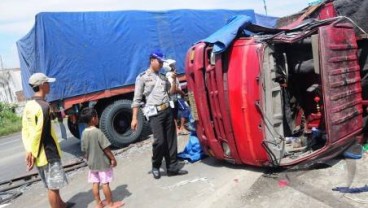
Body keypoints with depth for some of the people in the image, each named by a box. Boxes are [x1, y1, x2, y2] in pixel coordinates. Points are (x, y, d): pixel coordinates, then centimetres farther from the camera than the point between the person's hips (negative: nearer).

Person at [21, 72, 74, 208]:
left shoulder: (29, 105, 7)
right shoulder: (44, 106, -21)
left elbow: (25, 130, 8)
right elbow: (38, 133, -22)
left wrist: (29, 150, 7)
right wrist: (34, 154, -13)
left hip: (39, 153, 9)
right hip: (48, 153, -9)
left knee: (51, 184, 24)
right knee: (53, 186, 2)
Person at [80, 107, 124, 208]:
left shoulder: (84, 133, -1)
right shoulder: (98, 132, -22)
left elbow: (84, 150, 7)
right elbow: (106, 148, -20)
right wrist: (113, 159, -10)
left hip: (92, 163, 6)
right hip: (102, 163, -6)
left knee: (95, 183, 13)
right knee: (105, 183, 4)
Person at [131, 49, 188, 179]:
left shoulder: (163, 77, 16)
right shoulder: (142, 77, -1)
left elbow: (171, 92, 19)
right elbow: (137, 99, -5)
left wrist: (174, 80, 4)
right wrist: (134, 118, -10)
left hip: (167, 111, 6)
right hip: (155, 113, -6)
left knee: (171, 140, 7)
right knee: (160, 141, -11)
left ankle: (172, 167, 17)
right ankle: (155, 167, 13)